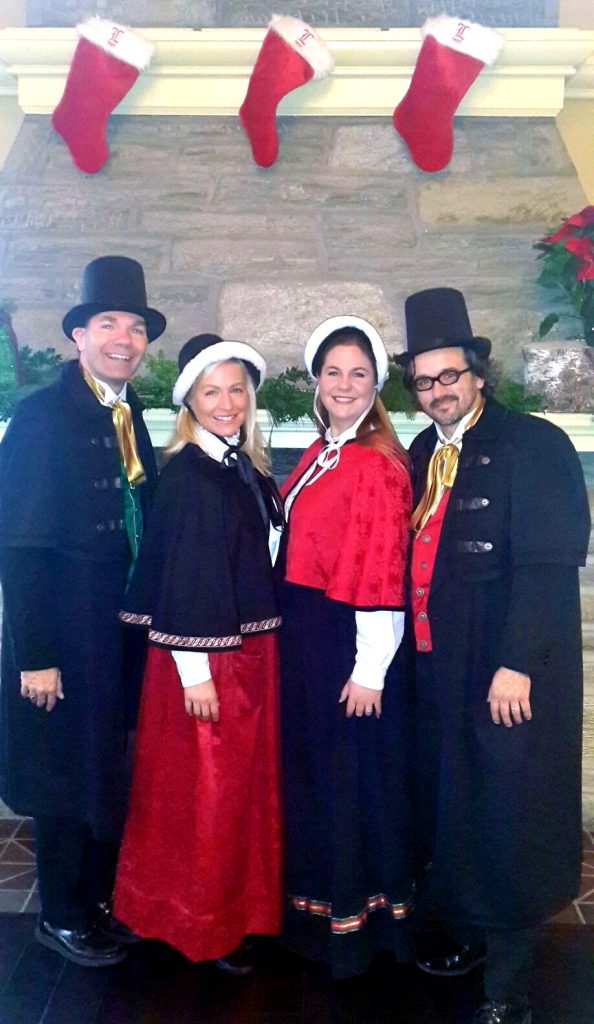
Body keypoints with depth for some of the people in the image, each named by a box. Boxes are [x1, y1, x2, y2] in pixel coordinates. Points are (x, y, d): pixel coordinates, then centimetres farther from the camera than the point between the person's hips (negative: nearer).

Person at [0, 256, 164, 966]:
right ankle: (62, 918, 29)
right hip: (65, 634, -7)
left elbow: (138, 524, 8)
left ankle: (100, 898, 37)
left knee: (113, 768, 18)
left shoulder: (131, 416, 8)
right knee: (66, 777, 8)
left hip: (125, 632, 7)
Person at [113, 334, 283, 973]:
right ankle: (200, 925, 28)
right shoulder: (185, 473, -14)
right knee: (204, 793, 7)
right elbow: (181, 577, -17)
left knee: (248, 785, 19)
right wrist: (195, 671, -17)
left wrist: (265, 651, 10)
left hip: (256, 649, 8)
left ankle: (242, 907, 38)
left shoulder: (251, 469, 8)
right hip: (204, 657, -7)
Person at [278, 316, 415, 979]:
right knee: (309, 767, 18)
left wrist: (370, 671, -17)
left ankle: (357, 915, 29)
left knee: (352, 773, 7)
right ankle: (317, 905, 39)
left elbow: (382, 575, -18)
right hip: (302, 632, 8)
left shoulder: (378, 463, -15)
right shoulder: (319, 454, 10)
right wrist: (293, 631, 9)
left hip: (349, 638, -8)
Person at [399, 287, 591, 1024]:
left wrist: (517, 664, -20)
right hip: (437, 666, 7)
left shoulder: (533, 443, -9)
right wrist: (414, 648, 6)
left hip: (509, 673, -6)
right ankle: (470, 932, 38)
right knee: (451, 806, 17)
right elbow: (417, 556, 11)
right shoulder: (424, 452, 12)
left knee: (507, 817, 3)